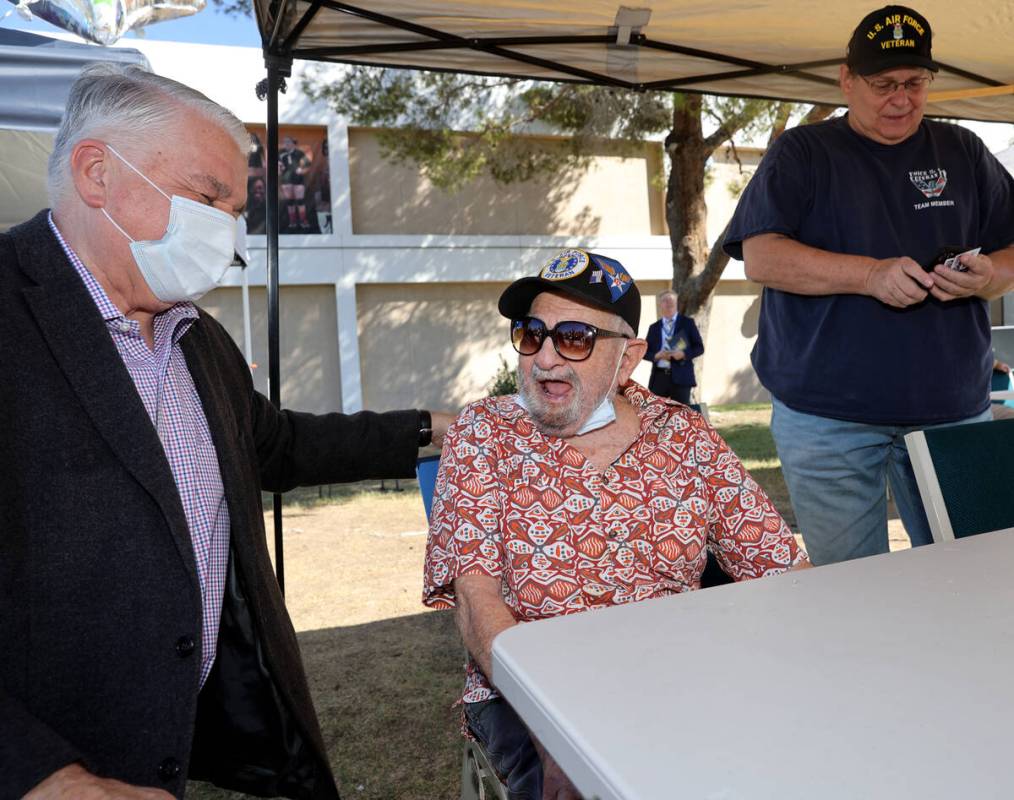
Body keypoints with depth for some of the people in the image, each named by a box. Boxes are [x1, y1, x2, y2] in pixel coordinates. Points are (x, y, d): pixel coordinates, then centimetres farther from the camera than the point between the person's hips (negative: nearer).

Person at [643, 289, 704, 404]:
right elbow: (645, 352, 12)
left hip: (680, 377, -2)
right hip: (659, 377, 2)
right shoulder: (654, 327, 13)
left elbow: (699, 347, 4)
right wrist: (656, 355, -9)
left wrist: (684, 354, -14)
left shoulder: (687, 322, 7)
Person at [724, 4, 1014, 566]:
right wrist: (871, 274, -21)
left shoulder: (963, 152, 15)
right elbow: (760, 257, -9)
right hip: (828, 416, -3)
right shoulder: (802, 152, 4)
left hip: (952, 408, 4)